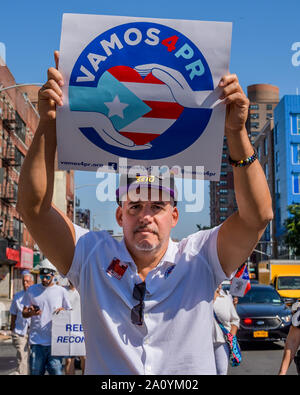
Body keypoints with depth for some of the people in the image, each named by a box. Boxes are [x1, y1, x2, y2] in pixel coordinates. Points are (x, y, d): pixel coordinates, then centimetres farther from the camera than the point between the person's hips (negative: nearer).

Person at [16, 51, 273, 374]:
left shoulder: (198, 260, 0)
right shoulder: (92, 258, 2)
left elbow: (258, 215, -12)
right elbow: (32, 206, -5)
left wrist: (236, 132, -19)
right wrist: (48, 124, -13)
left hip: (192, 370, 0)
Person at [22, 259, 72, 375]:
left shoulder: (61, 291, 6)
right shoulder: (32, 290, 9)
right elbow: (24, 313, 11)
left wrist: (62, 311, -11)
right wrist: (31, 313, -12)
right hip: (36, 340, 1)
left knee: (56, 371, -2)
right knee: (35, 372, 4)